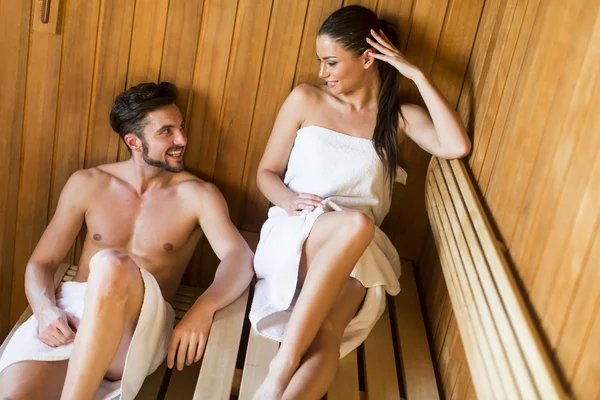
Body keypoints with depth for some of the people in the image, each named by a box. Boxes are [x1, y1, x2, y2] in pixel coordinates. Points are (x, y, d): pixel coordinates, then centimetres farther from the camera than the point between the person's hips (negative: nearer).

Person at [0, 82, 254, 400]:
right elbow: (40, 263, 12)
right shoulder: (87, 184, 10)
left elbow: (240, 257, -11)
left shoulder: (197, 195, 3)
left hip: (139, 323, 0)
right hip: (69, 310, 1)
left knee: (112, 264, -37)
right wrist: (46, 311, -11)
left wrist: (203, 307, -31)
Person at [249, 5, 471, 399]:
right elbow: (267, 172, 12)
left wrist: (418, 75, -6)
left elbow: (457, 147, -9)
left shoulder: (400, 116, 10)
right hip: (294, 235, -1)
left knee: (328, 331, -32)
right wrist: (289, 199, -11)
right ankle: (284, 363, -39)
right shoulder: (305, 99, 9)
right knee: (356, 223, -37)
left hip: (358, 253, 1)